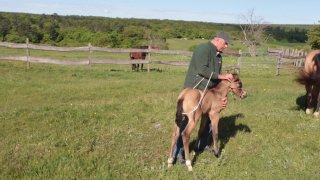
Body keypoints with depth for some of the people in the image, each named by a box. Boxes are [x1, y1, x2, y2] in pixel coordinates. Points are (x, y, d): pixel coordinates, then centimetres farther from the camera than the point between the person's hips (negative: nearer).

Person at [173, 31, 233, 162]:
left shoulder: (218, 56, 12)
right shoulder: (203, 49, -16)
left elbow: (218, 79, 12)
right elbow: (202, 70, -29)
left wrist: (223, 96, 2)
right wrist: (221, 76, -23)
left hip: (208, 92, 9)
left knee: (210, 118, 15)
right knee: (187, 121, -9)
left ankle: (202, 145, 31)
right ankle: (178, 151, -1)